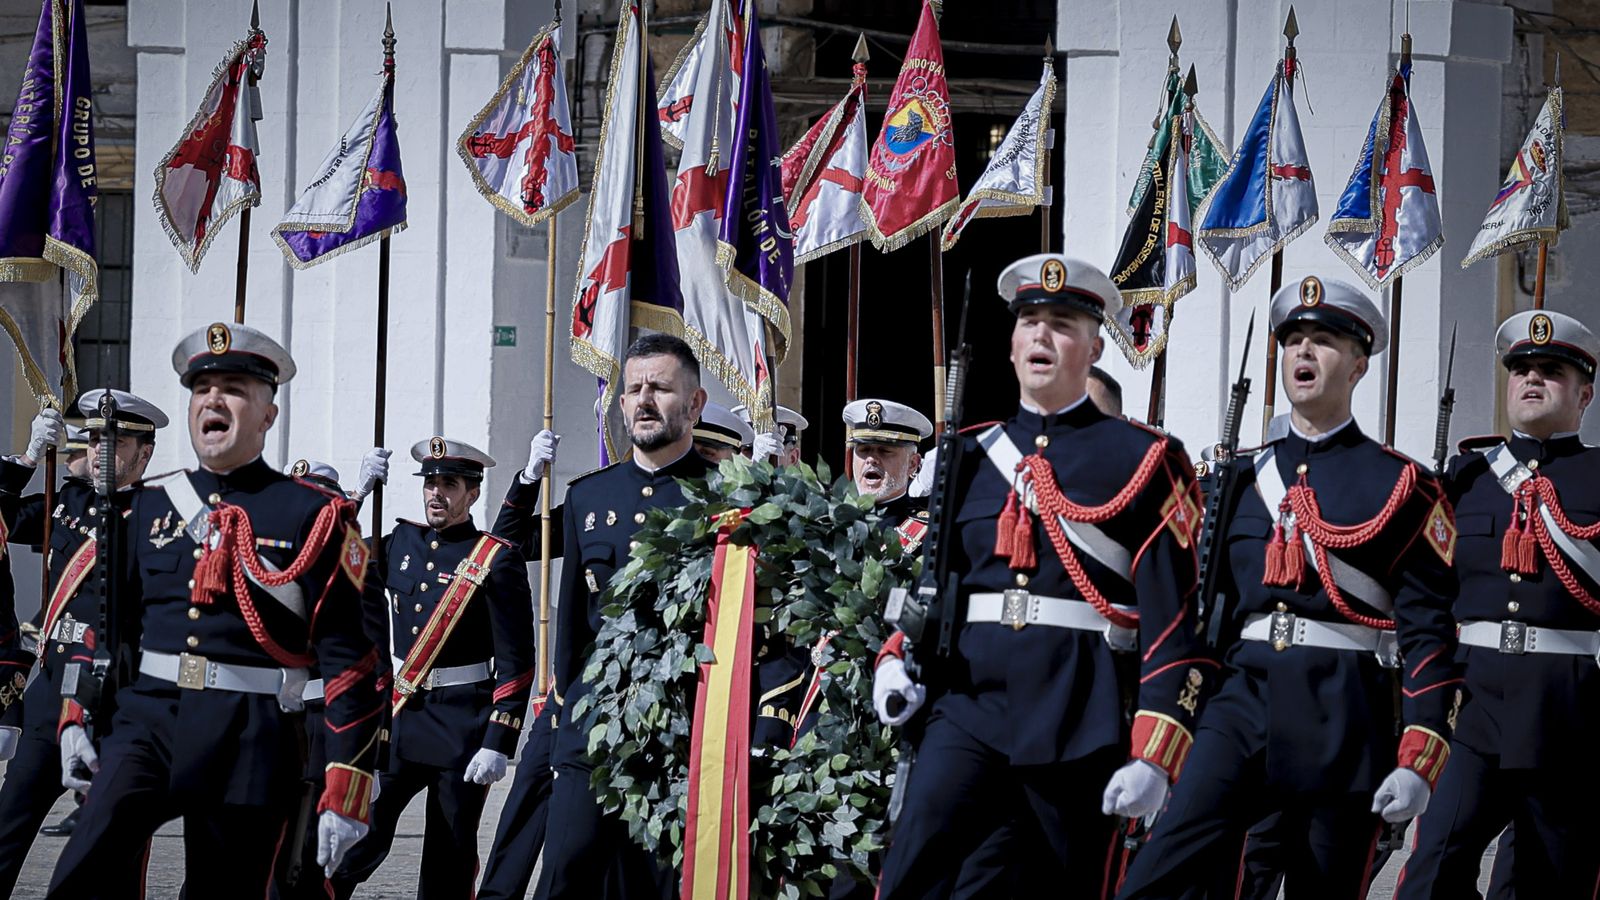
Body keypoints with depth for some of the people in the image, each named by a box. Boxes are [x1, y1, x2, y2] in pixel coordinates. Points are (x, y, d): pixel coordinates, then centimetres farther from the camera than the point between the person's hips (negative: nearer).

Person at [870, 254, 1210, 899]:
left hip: (1080, 716, -3)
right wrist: (898, 661, 2)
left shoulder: (1144, 460, 2)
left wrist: (1155, 754, -12)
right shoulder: (970, 457, 15)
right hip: (970, 698, 3)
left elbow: (1173, 613, -4)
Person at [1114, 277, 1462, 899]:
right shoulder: (1240, 478, 14)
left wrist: (1417, 765, -12)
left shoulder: (1401, 487, 3)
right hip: (1243, 696, 2)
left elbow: (1430, 632, -3)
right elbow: (1207, 608, 15)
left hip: (1344, 717, -2)